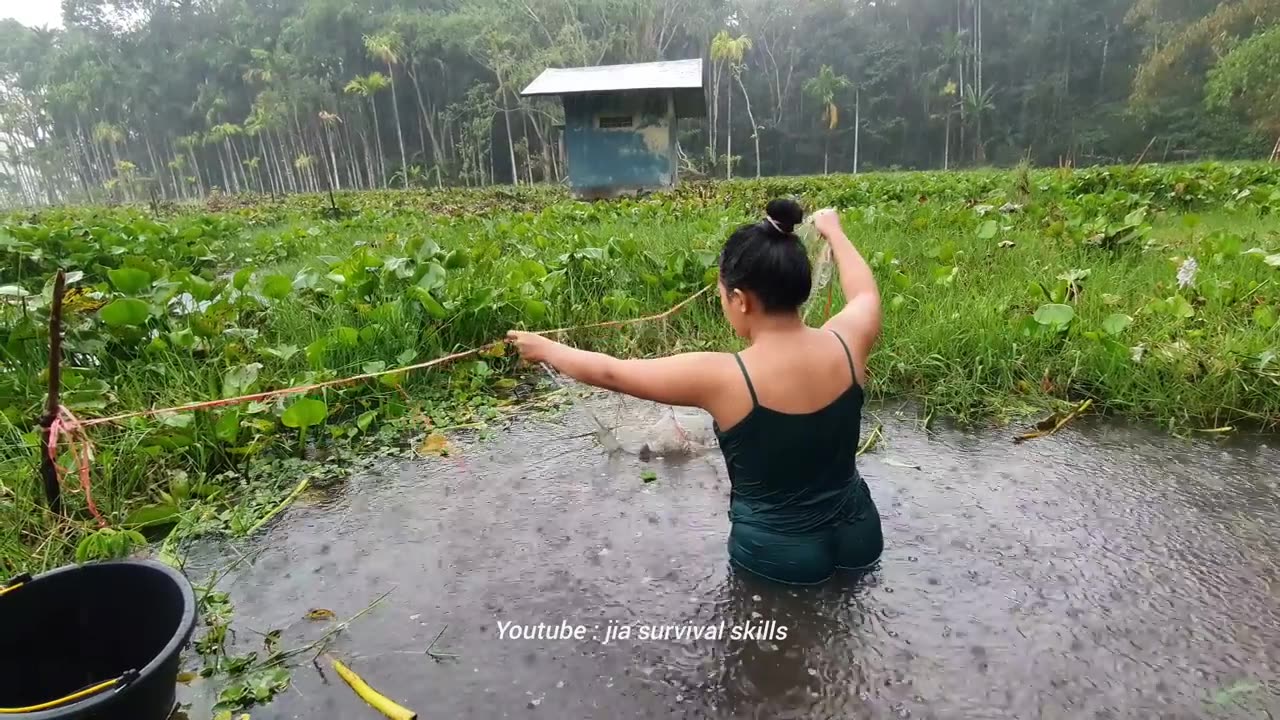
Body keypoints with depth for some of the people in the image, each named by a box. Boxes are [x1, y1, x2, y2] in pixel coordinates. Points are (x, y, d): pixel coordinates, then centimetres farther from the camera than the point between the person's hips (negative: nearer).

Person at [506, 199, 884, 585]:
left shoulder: (722, 377, -28)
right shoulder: (847, 343, -15)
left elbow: (611, 373, -13)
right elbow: (865, 293, 11)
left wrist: (545, 348, 5)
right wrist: (833, 231, 27)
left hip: (779, 554, -5)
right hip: (859, 536, 5)